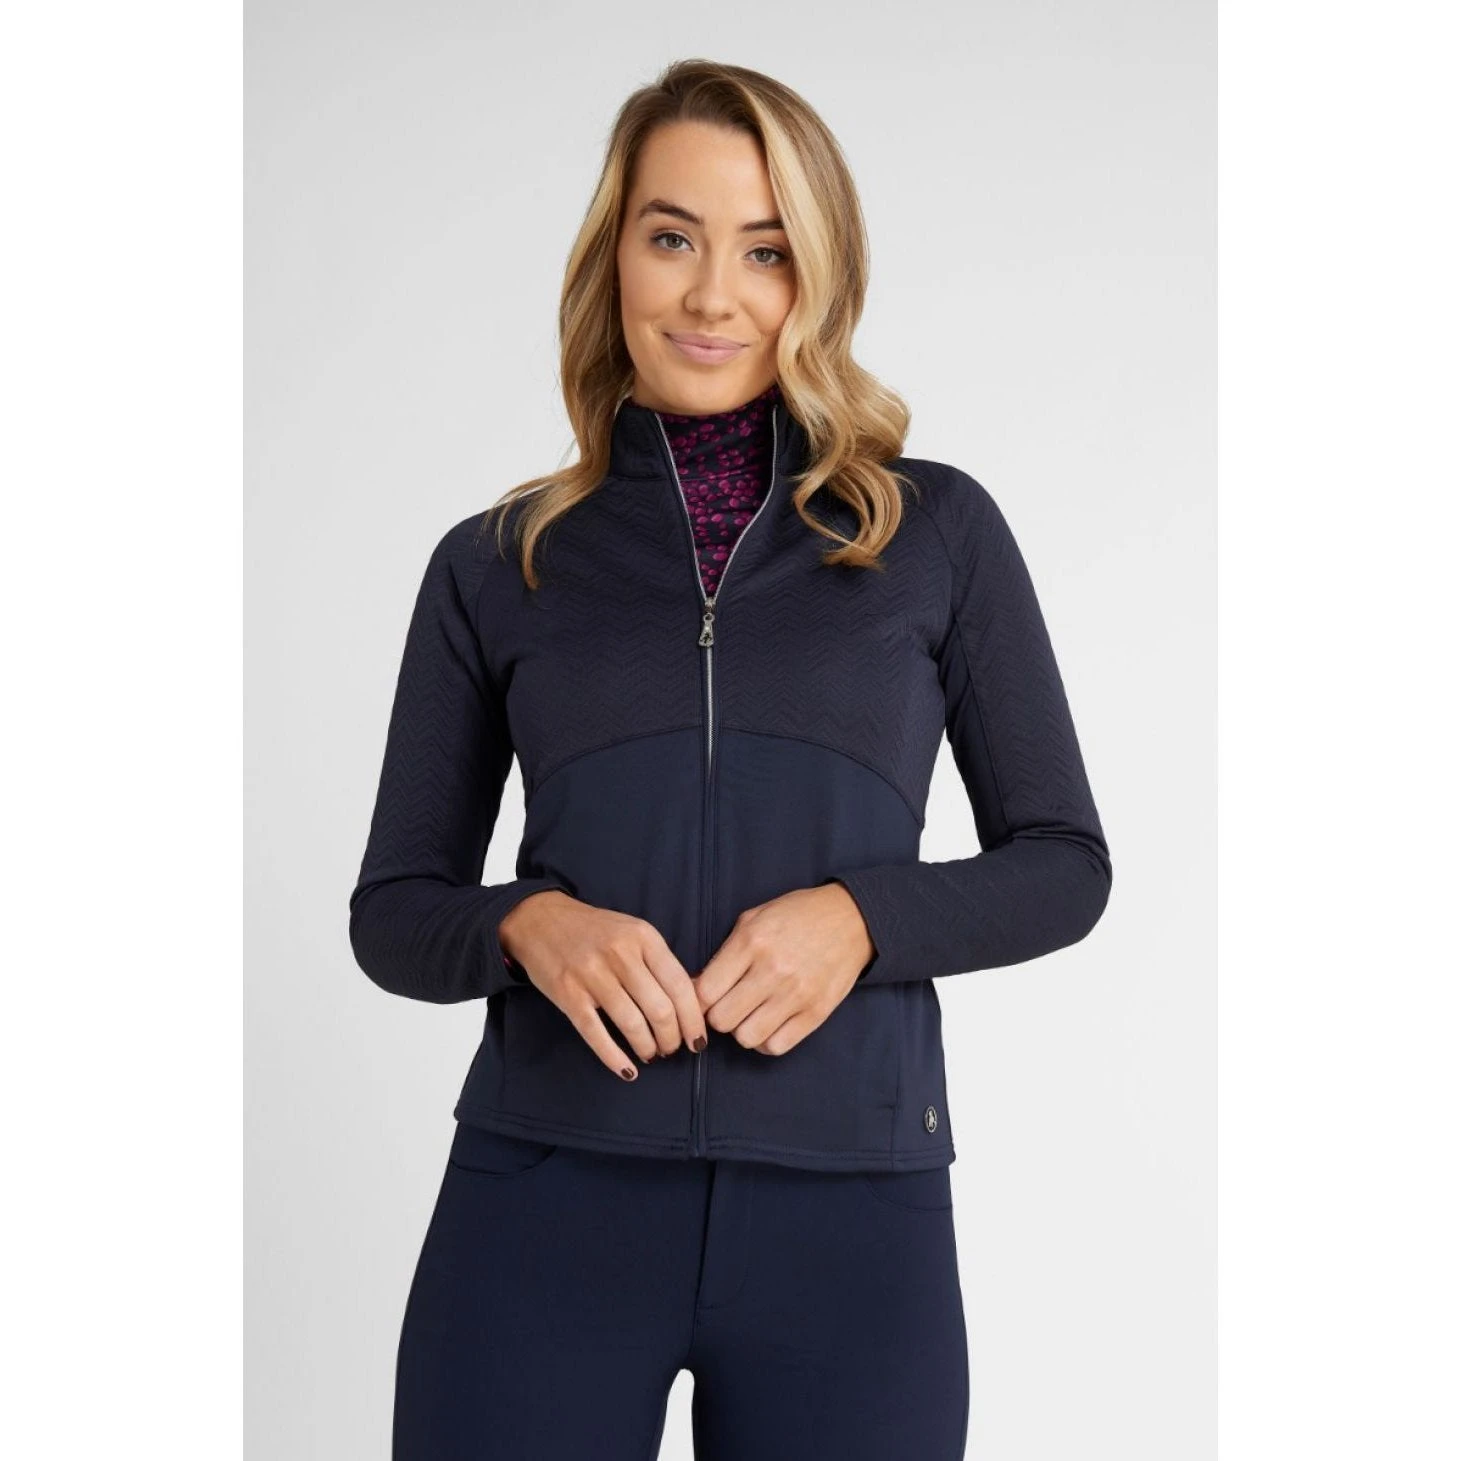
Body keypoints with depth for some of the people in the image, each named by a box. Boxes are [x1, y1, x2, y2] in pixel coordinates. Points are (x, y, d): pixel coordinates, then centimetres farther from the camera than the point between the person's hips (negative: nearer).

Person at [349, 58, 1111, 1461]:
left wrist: (861, 915, -11)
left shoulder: (937, 531, 5)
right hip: (544, 1191, 1)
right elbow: (392, 908, 9)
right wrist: (528, 924, -12)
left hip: (850, 1206, 0)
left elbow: (1063, 862, 7)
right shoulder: (495, 564, 7)